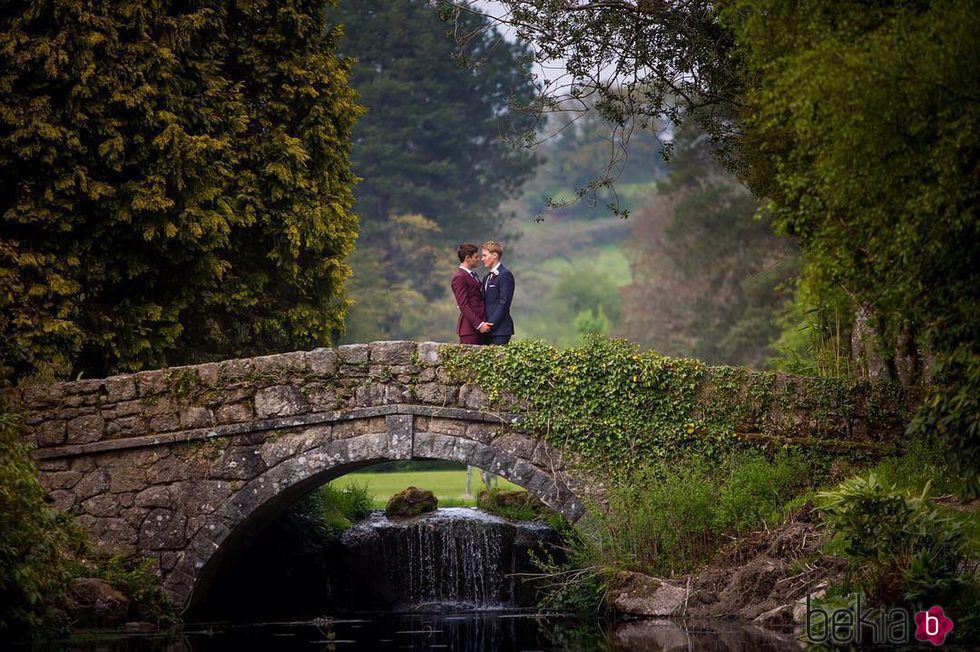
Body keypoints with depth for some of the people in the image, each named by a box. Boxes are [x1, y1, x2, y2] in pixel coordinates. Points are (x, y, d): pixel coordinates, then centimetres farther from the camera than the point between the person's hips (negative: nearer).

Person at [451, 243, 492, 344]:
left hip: (479, 326, 9)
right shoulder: (459, 278, -11)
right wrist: (479, 324, -20)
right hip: (469, 327, -9)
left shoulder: (473, 275, 19)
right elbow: (464, 305, -16)